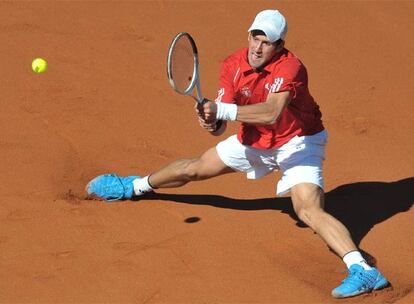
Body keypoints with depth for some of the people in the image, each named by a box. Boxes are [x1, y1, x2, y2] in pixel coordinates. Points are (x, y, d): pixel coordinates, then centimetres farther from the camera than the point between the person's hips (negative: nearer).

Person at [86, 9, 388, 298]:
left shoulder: (290, 67, -33)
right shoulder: (233, 65, -15)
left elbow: (272, 112, -49)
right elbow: (221, 127, -16)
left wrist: (221, 110, -51)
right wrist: (212, 122, -39)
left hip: (298, 144, -6)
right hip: (254, 140, 6)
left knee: (309, 210, -29)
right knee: (194, 169, 20)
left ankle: (363, 270, -38)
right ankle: (137, 186, 48)